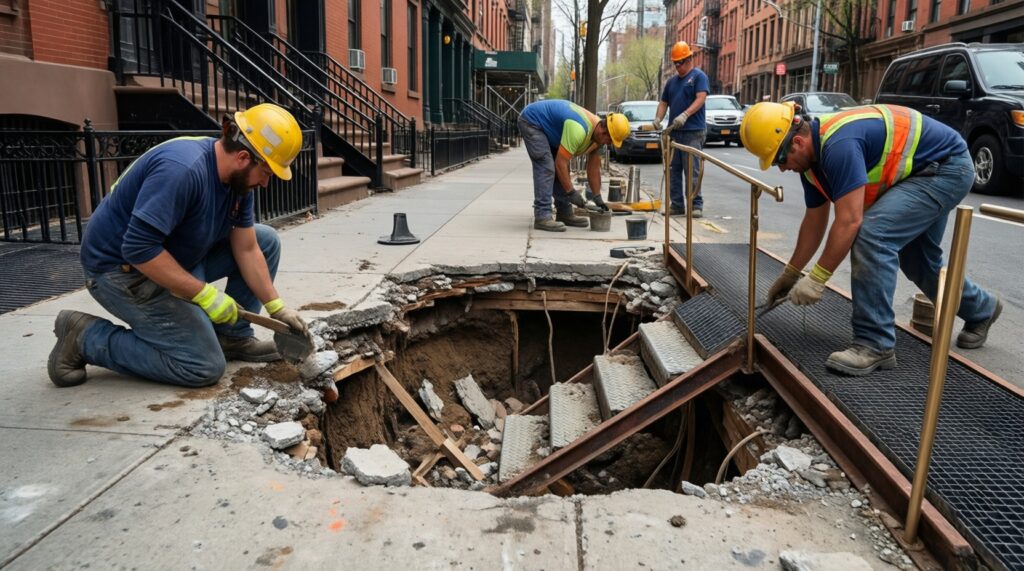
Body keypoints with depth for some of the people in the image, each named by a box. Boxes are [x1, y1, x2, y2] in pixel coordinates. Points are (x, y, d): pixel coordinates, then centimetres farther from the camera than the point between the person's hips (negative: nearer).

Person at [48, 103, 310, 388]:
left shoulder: (238, 176, -3)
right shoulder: (182, 170, -31)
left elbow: (247, 249, 0)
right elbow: (139, 249, -33)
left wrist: (276, 307, -3)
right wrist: (205, 294, -28)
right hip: (123, 268, -9)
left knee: (265, 241, 4)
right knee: (204, 366, -14)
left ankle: (232, 336, 9)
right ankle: (85, 336, -2)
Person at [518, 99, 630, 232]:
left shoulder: (598, 134, -5)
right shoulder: (579, 131, -35)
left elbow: (594, 168, 3)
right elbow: (560, 163, -32)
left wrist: (597, 198, 3)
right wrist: (571, 192, -26)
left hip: (546, 125, 10)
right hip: (531, 121, -10)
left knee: (562, 171, 6)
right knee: (546, 168, -20)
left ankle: (564, 213, 13)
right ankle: (542, 217, -21)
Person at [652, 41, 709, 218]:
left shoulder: (698, 76, 0)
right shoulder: (671, 81, 20)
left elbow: (700, 99, -13)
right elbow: (664, 103, 21)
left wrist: (685, 115, -27)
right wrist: (658, 118, 1)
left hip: (693, 132, -7)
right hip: (673, 132, 7)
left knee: (691, 171, -9)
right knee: (673, 170, 7)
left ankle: (696, 205, -5)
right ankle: (677, 205, 13)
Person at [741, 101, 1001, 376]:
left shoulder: (838, 144, -32)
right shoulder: (813, 153, -2)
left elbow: (849, 222, -33)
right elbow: (814, 220, 9)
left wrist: (817, 279, -26)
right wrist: (790, 274, 14)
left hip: (947, 166, -10)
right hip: (928, 169, 10)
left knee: (872, 234, -24)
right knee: (918, 261, 20)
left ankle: (875, 344, -16)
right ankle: (981, 310, 48)